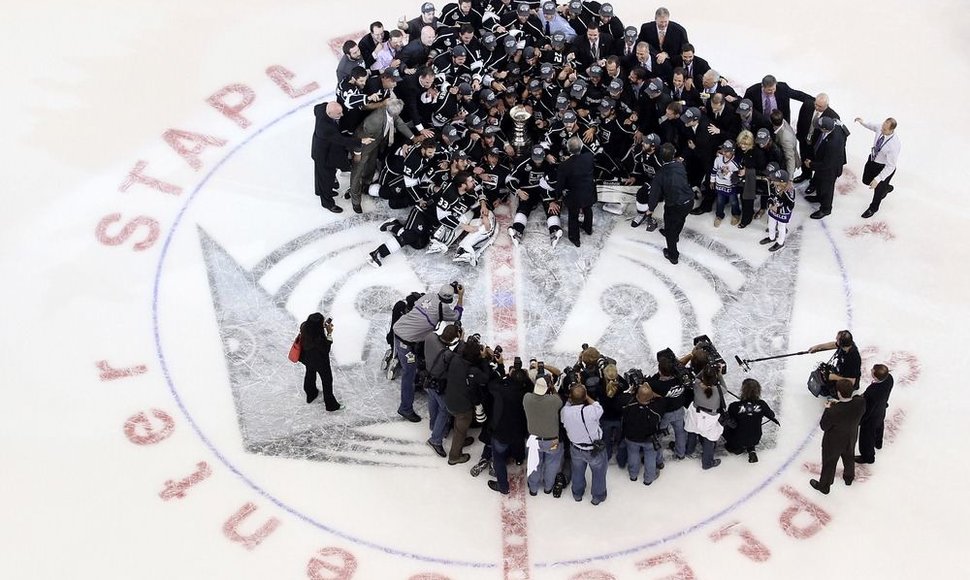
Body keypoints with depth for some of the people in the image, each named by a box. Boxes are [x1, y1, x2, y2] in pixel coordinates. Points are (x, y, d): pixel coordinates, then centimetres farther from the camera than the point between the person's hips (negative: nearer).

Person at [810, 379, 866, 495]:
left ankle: (824, 486, 48)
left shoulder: (833, 412, -42)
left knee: (829, 464, 23)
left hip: (833, 443, -4)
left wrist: (827, 409, -13)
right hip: (851, 439, 4)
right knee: (849, 458, 34)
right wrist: (839, 403, -7)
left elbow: (824, 426, -23)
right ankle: (849, 478, 62)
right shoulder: (860, 402, -29)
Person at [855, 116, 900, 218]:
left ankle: (873, 208, 49)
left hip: (884, 167, -6)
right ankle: (886, 188, 57)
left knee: (878, 189, 18)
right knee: (866, 180, 27)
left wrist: (878, 179, -35)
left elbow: (890, 167, -33)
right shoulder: (880, 128, -23)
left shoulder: (893, 145, -40)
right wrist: (863, 123, -7)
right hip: (873, 158, 6)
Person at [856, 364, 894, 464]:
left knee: (867, 437, 23)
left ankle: (868, 457, 49)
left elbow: (867, 410, -29)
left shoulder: (872, 393, -47)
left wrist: (858, 421, -11)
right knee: (878, 428, 37)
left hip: (871, 418, -7)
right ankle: (878, 443, 67)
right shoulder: (889, 378, -27)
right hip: (881, 412, 7)